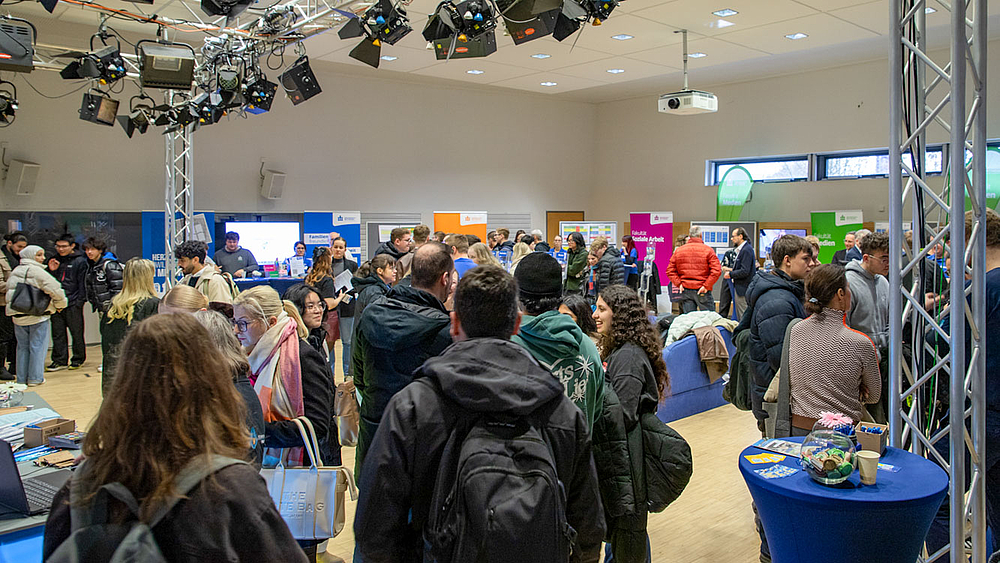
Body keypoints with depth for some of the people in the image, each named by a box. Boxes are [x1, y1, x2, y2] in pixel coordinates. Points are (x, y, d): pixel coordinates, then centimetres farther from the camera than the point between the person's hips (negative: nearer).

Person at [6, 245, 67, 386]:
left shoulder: (14, 272, 10)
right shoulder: (37, 272, -14)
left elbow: (9, 290, 18)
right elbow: (55, 290, -19)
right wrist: (60, 304, -3)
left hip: (18, 317, 6)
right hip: (38, 317, -6)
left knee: (22, 347, 14)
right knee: (37, 347, 2)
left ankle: (21, 378, 19)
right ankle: (35, 378, 4)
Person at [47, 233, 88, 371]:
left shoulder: (80, 261, -3)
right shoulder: (56, 260, 14)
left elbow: (82, 282, -4)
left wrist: (80, 301, -10)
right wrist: (51, 271, -1)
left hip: (73, 304, -5)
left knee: (76, 333, 2)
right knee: (57, 333, 8)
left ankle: (78, 359, 14)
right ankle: (59, 360, 15)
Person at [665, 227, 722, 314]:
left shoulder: (678, 250, 5)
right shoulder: (708, 250, -5)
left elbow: (670, 271, 4)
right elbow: (716, 271, -14)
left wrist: (678, 283, 2)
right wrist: (706, 286, -10)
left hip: (685, 290, 3)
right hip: (703, 290, -3)